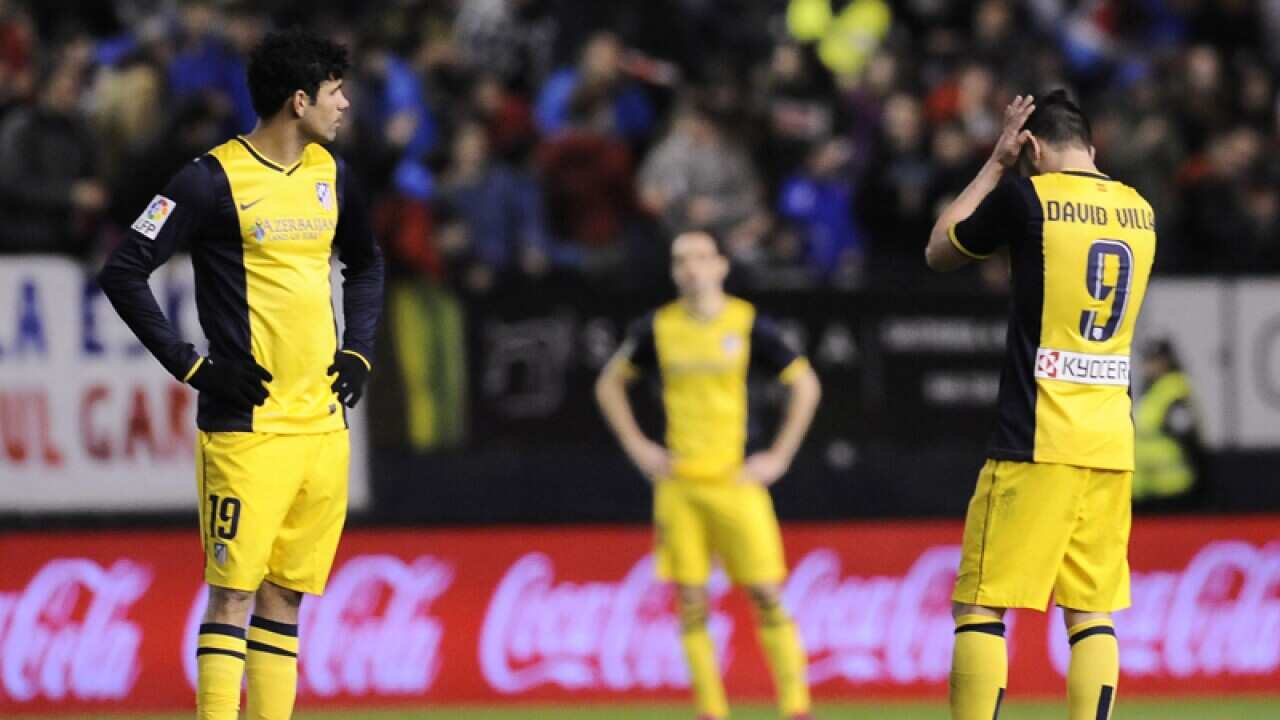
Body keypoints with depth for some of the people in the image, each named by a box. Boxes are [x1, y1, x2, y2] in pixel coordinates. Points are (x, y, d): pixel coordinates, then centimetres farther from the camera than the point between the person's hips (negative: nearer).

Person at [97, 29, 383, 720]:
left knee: (285, 595, 7)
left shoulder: (329, 173, 12)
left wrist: (357, 350, 14)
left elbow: (365, 264, 29)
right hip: (247, 424, -6)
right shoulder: (213, 179, -9)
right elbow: (122, 273, -9)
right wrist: (193, 367, -11)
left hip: (324, 423, 6)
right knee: (233, 591, -8)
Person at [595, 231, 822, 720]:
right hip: (677, 485, 2)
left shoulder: (748, 325, -2)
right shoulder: (658, 328, 5)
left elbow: (805, 385, 4)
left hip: (735, 479, -2)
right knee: (691, 602, 0)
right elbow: (609, 384, 18)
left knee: (767, 596, -7)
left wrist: (779, 458, -2)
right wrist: (638, 448, 7)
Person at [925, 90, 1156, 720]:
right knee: (1092, 615, 6)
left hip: (1035, 440, -5)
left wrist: (995, 165, 19)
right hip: (1112, 445, 5)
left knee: (979, 608, -2)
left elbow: (940, 252, 12)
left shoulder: (1026, 196, -5)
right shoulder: (1139, 212, 11)